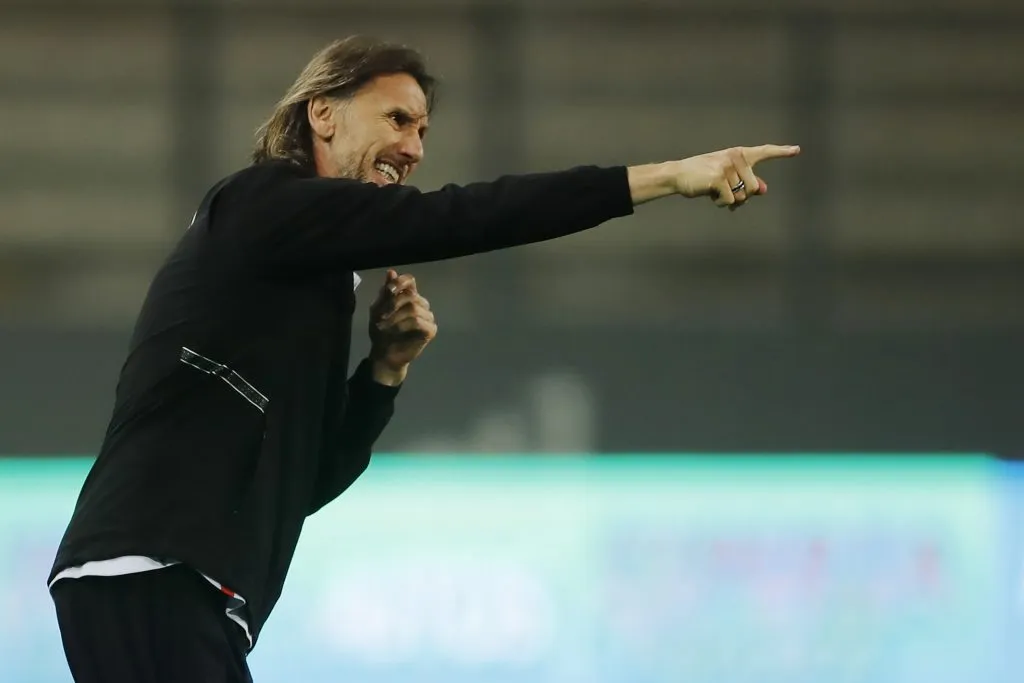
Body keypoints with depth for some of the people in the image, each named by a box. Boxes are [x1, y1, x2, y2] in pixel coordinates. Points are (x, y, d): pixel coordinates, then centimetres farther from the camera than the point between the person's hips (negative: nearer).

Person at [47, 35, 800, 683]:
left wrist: (385, 368, 9)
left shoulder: (312, 280, 24)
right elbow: (457, 220, -14)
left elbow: (305, 483, 22)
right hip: (151, 583, -10)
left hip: (177, 599, 10)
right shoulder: (264, 203, -3)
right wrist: (667, 177, -15)